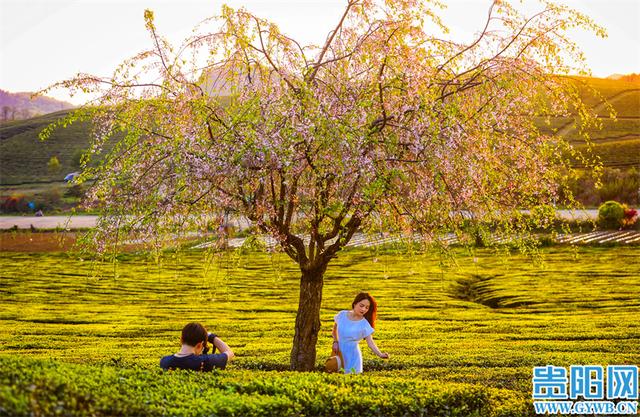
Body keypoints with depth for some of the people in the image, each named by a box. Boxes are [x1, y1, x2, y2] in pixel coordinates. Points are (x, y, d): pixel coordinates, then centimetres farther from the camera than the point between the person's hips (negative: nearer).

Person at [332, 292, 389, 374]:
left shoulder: (365, 325, -12)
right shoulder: (342, 315, -3)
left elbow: (370, 342, -19)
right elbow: (335, 328, 15)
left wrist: (380, 354, -34)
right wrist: (335, 342, 3)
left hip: (352, 355, -3)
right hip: (339, 353, 3)